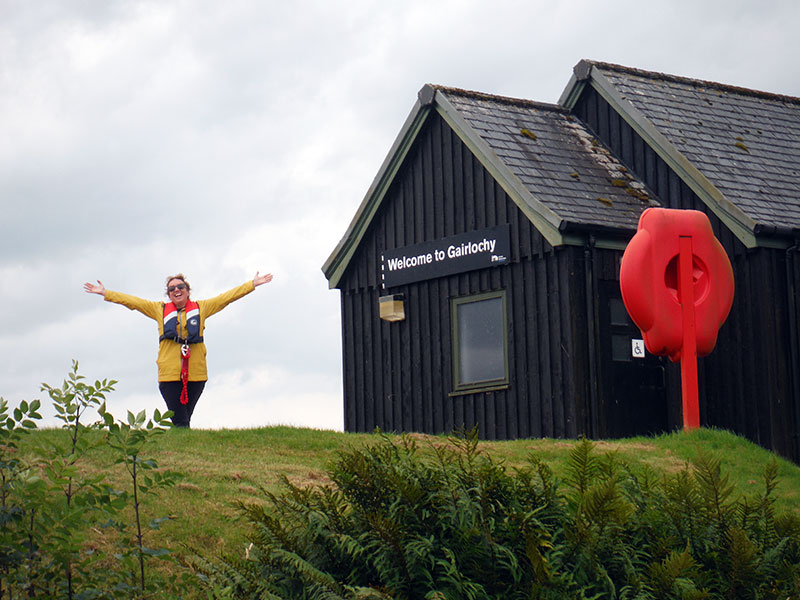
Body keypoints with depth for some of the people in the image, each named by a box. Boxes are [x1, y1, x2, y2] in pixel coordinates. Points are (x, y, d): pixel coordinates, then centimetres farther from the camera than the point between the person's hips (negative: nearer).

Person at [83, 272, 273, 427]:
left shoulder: (201, 308, 15)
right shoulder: (160, 310, 15)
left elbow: (227, 297, 18)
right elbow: (132, 301, 17)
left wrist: (253, 284, 19)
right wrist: (105, 293, 14)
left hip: (196, 374, 1)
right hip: (169, 375, -1)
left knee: (184, 420, 2)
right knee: (180, 423, -9)